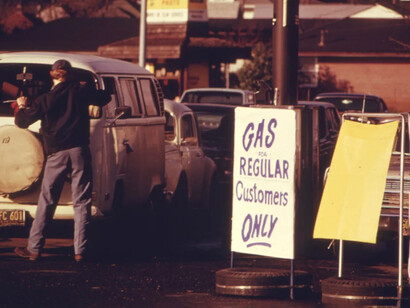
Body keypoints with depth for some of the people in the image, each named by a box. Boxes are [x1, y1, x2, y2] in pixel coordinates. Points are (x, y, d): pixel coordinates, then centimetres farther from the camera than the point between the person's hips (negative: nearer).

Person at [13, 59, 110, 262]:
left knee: (46, 202, 6)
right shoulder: (80, 92, 4)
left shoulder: (45, 100, 1)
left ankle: (34, 249, 8)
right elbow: (104, 98, 20)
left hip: (57, 154, 0)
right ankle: (80, 251, -1)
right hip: (80, 150, 0)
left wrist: (21, 106, 25)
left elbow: (22, 122, 6)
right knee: (81, 202, 3)